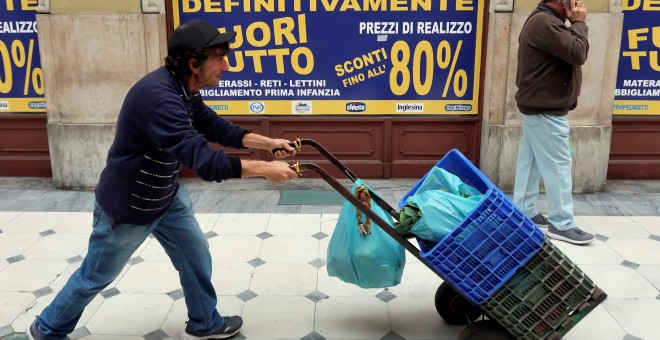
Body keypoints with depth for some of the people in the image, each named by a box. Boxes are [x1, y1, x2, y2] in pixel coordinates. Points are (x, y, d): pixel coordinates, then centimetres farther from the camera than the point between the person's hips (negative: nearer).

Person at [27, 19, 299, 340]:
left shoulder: (183, 90, -5)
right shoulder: (159, 97, -36)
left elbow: (215, 127, 8)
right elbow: (205, 161, -39)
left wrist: (268, 142, -1)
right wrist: (265, 168, -31)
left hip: (167, 195, 8)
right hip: (127, 205, -8)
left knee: (195, 256, 13)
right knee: (95, 276, 13)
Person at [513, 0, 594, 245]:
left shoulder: (542, 20, 15)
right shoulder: (545, 22, -21)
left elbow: (566, 52, 17)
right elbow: (577, 54, -21)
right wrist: (579, 22, -12)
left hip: (538, 107, 11)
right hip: (546, 110, -11)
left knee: (530, 163, 13)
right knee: (558, 165, -4)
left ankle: (524, 212, 21)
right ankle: (561, 224, 3)